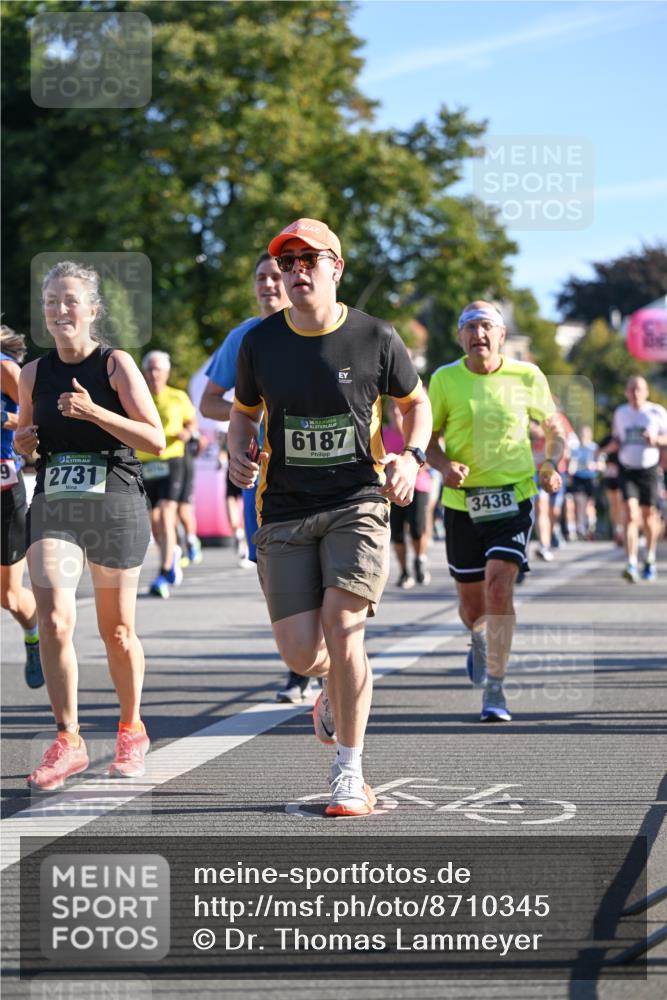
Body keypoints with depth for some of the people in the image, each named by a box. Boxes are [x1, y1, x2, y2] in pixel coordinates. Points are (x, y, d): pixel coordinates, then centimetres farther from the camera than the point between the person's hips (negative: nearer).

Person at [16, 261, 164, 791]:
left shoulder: (116, 364, -3)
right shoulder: (34, 373, 9)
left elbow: (156, 440, -8)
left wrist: (95, 413, -19)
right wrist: (23, 440, 0)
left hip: (115, 505, -2)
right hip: (52, 504, 3)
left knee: (117, 629, 8)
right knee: (54, 621, -16)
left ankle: (132, 728, 29)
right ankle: (69, 741, -8)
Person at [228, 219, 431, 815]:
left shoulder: (376, 339, -2)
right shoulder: (260, 343, 2)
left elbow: (415, 402, 13)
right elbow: (244, 409, 18)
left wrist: (411, 457, -5)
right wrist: (239, 451, -3)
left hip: (358, 503, -2)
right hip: (285, 513, 2)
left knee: (341, 626, -20)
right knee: (302, 652, -7)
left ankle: (349, 773, -5)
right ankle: (341, 687, 34)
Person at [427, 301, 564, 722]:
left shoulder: (527, 377, -2)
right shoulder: (445, 379, -2)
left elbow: (554, 425, 14)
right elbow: (428, 437, 7)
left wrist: (551, 465, -3)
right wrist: (445, 466, -13)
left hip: (513, 499, -1)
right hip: (462, 502, 2)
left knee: (499, 588, -20)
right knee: (472, 604, 10)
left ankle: (495, 690, -10)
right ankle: (480, 640, 49)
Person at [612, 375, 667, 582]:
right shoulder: (620, 412, 7)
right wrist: (615, 445, -2)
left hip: (649, 469, -1)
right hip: (627, 470, 1)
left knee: (649, 515, 9)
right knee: (630, 514, -14)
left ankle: (650, 561, 31)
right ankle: (632, 565, -23)